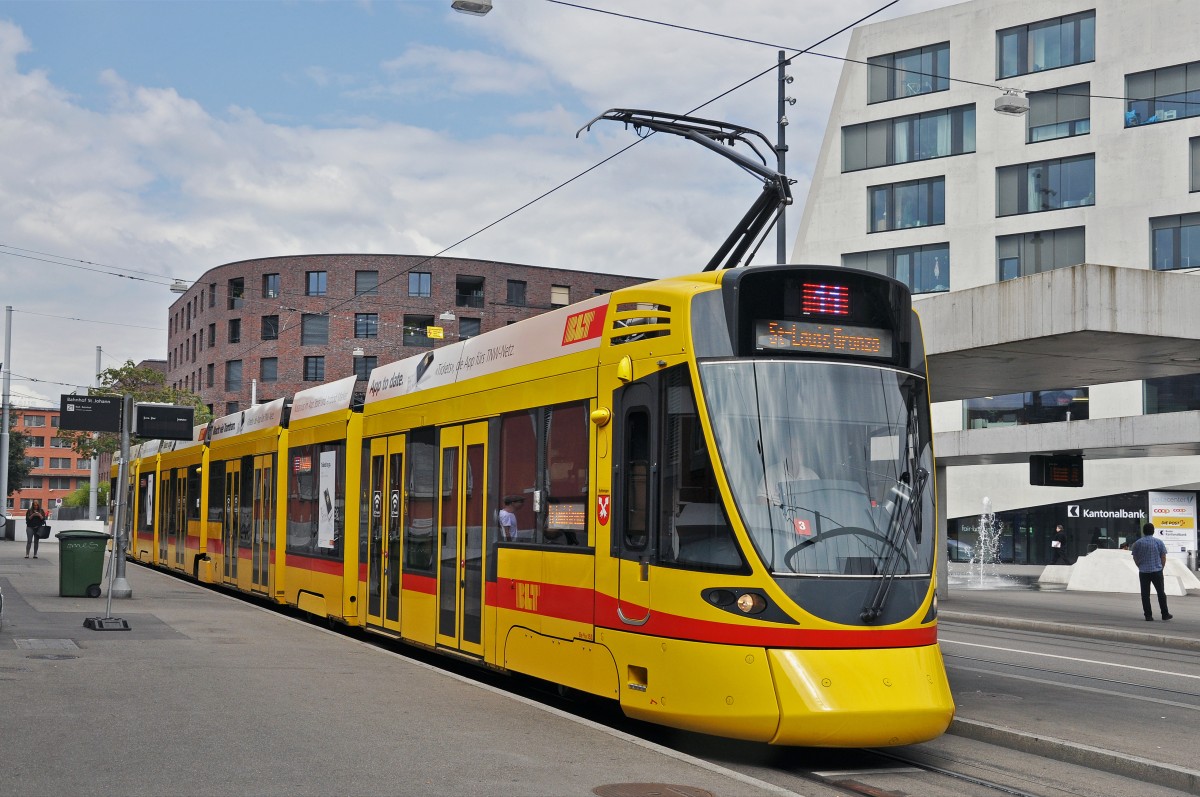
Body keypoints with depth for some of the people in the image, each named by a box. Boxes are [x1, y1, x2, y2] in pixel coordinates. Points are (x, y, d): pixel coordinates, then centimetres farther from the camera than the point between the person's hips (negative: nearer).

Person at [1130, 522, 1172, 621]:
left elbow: (1135, 558, 5)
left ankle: (1148, 615, 2)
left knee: (1145, 594, 4)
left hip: (1143, 572, 0)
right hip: (1157, 571, 0)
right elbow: (1163, 557, 1)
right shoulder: (1159, 542, -2)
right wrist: (1161, 568, 14)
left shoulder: (1138, 543, -2)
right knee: (1161, 593, 9)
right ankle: (1165, 614, 11)